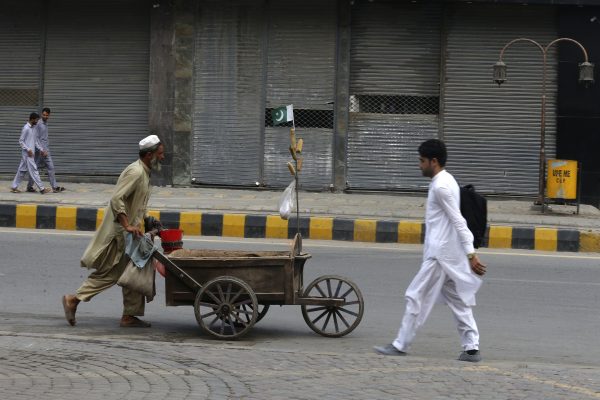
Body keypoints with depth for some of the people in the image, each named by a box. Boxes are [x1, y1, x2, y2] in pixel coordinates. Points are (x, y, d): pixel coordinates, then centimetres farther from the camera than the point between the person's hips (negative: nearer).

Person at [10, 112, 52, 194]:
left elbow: (35, 141, 19)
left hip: (30, 153, 9)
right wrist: (28, 149, -20)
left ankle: (14, 187, 16)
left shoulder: (33, 128, 12)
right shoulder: (26, 128, -14)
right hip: (27, 153, -9)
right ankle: (42, 189, -9)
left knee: (22, 170, 11)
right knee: (33, 170, -8)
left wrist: (40, 149, 9)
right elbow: (21, 141, -13)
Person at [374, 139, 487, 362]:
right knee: (458, 301, 9)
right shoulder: (446, 181, 15)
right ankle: (471, 348, 7)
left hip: (439, 255, -10)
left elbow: (458, 221, -20)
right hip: (450, 254, 10)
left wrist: (471, 254, -22)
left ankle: (401, 345, 3)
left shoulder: (440, 187, -16)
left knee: (417, 297, -3)